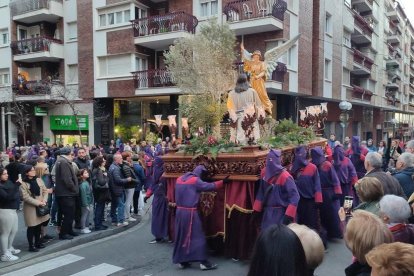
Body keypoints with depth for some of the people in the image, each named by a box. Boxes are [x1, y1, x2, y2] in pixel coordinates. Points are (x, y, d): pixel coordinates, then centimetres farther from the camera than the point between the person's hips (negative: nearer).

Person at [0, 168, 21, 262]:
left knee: (14, 230, 21)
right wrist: (17, 185, -30)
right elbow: (8, 197, -29)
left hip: (13, 210, 9)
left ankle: (9, 248, 40)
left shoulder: (8, 182, 5)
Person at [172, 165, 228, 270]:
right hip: (190, 212, -7)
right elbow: (209, 186, -6)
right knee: (197, 237, -1)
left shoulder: (179, 179, 11)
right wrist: (222, 182, 2)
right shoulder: (195, 180, -11)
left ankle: (182, 261, 19)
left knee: (181, 236, 14)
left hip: (180, 210, 8)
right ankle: (203, 262, 2)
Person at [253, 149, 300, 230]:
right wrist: (257, 209, 11)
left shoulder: (285, 176, -17)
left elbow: (295, 196, -19)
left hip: (280, 213, -6)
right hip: (267, 212, 6)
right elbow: (261, 192, 11)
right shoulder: (264, 172, 3)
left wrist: (289, 215, -23)